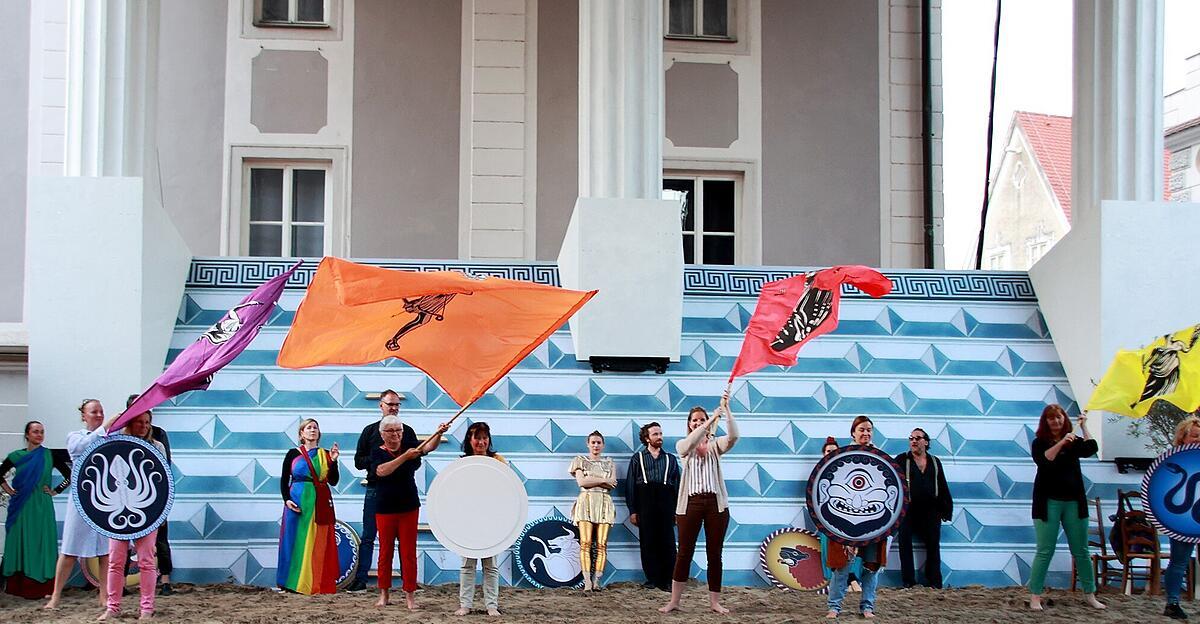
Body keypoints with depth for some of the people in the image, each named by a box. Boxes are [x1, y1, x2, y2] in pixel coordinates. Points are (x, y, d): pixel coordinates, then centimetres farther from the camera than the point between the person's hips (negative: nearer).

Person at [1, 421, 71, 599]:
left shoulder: (51, 456, 1)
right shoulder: (17, 456, 4)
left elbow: (70, 476, 5)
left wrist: (56, 491, -1)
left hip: (42, 507, -1)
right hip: (21, 508, 1)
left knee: (41, 543, 0)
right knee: (20, 543, 3)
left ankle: (41, 587, 4)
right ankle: (18, 585, 10)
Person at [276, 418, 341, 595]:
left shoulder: (326, 454, 10)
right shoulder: (293, 453, 5)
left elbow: (333, 481, 4)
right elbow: (284, 480, 4)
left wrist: (333, 461, -8)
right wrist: (286, 499, -9)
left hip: (321, 504, 2)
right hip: (298, 503, -2)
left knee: (319, 545, 0)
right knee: (296, 542, -2)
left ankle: (318, 584, 3)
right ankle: (295, 582, 4)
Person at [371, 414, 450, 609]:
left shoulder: (409, 446, 2)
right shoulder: (377, 453, -3)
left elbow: (429, 447, -14)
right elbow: (382, 471, -23)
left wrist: (439, 434, -34)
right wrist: (405, 457, -31)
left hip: (409, 507, 1)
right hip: (385, 509, -1)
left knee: (409, 552, 1)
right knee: (385, 551, 7)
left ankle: (410, 595, 6)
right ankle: (384, 594, 18)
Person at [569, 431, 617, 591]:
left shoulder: (609, 463, 17)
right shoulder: (580, 460, 13)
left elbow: (612, 484, 2)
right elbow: (581, 482, -3)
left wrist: (591, 479, -4)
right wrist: (603, 480, -3)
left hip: (604, 504, 2)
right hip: (586, 502, -2)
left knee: (602, 544, -7)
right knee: (585, 543, -12)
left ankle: (596, 580, -7)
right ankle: (587, 581, -15)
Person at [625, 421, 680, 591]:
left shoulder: (671, 459, 17)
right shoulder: (637, 458, 13)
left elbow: (677, 486, 14)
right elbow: (630, 485, 8)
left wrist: (676, 511, 5)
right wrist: (632, 511, 0)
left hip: (665, 504, 1)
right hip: (645, 503, 0)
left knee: (667, 542, -5)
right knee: (647, 543, -1)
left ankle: (667, 580, -2)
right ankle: (652, 578, 7)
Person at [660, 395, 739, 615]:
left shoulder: (715, 445, 7)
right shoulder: (683, 446, 5)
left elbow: (733, 436, -13)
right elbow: (691, 443, -19)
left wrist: (727, 411, -25)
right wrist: (713, 419, -29)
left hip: (715, 503, 1)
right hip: (690, 503, -1)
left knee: (715, 554, 4)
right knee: (684, 553, 1)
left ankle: (714, 601, 12)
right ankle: (674, 601, 7)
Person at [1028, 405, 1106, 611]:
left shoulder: (1074, 442, 8)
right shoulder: (1039, 442, 0)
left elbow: (1091, 450, -10)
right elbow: (1043, 460, -18)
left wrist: (1083, 426, -7)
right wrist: (1062, 443, -25)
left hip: (1074, 501, 3)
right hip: (1049, 502, -3)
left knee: (1081, 551, 8)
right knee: (1045, 551, -5)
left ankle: (1089, 594, 17)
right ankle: (1034, 596, -1)